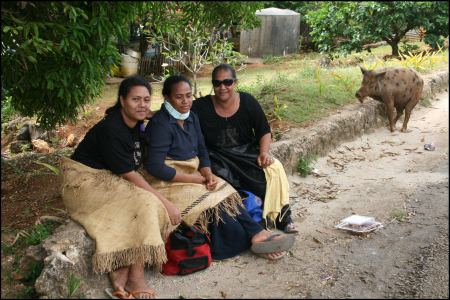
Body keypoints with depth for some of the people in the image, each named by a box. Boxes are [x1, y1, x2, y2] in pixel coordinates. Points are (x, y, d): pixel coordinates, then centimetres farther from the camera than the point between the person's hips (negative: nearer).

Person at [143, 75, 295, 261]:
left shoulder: (191, 117, 7)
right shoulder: (160, 124, -16)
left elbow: (201, 151, 11)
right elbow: (155, 167, -22)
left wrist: (208, 174, -11)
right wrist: (198, 179, -18)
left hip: (193, 174, 7)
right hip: (169, 182, -7)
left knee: (226, 193, -15)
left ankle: (258, 234, -21)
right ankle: (255, 237, -12)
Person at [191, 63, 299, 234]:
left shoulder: (248, 102, -3)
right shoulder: (201, 107, -7)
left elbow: (264, 132, 1)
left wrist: (264, 153, -14)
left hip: (247, 152, 2)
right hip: (218, 158, -2)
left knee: (275, 168, -20)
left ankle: (281, 217, 1)